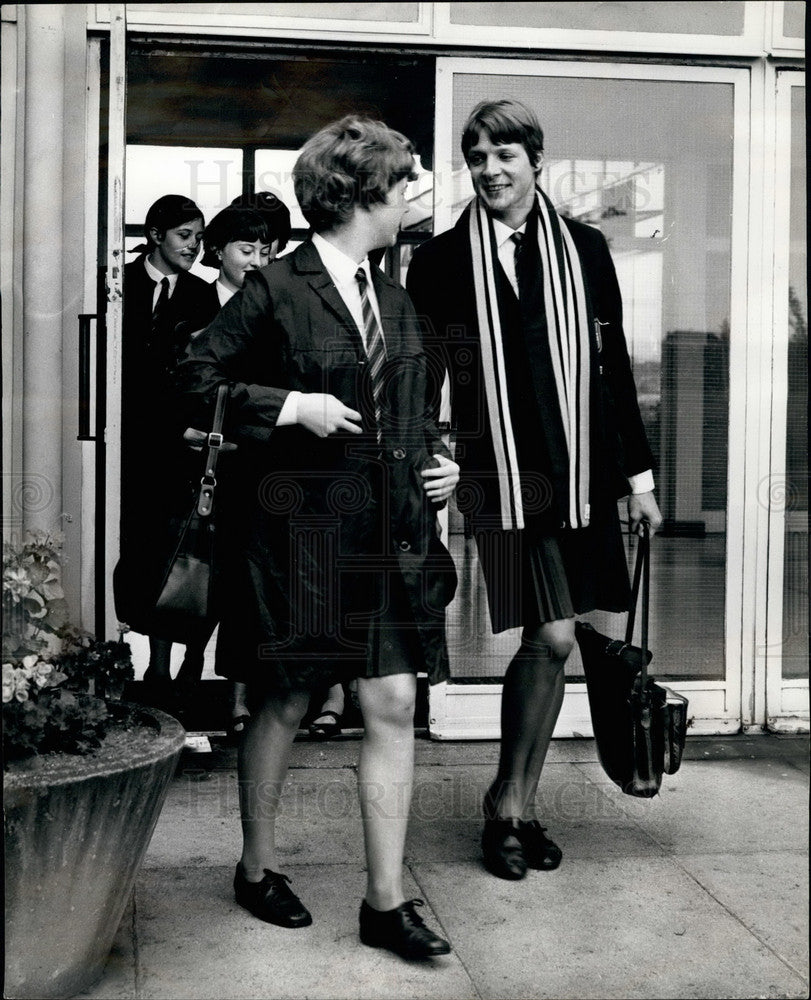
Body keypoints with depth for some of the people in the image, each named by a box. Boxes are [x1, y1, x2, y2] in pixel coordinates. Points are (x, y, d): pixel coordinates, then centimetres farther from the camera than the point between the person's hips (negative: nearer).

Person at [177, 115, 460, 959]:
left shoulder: (395, 303, 13)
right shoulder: (274, 292, -8)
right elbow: (194, 379, -9)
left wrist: (434, 459, 7)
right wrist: (290, 405, -16)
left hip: (389, 537, 6)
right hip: (299, 532, -5)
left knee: (394, 709, 1)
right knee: (283, 705, 9)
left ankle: (385, 902, 10)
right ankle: (257, 868, 30)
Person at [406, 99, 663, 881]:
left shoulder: (583, 249, 8)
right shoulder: (442, 260, 2)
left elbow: (613, 367, 9)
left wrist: (638, 472, 8)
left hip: (581, 471, 3)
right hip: (500, 473, -3)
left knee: (550, 640, 7)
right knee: (551, 636, -7)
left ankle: (515, 802, 22)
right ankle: (512, 802, 12)